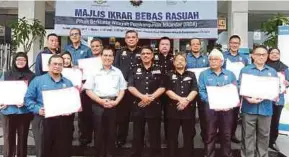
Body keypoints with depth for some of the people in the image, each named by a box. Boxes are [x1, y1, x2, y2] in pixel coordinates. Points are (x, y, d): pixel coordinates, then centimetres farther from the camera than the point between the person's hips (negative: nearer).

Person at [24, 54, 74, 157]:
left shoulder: (68, 83, 13)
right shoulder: (38, 80, 4)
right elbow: (28, 99, 0)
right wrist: (38, 109, -15)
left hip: (63, 122, 3)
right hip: (43, 121, -2)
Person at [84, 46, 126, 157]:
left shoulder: (117, 72, 11)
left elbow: (122, 89, 11)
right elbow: (88, 90, 0)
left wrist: (116, 102, -5)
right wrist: (100, 101, -10)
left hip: (113, 105, 2)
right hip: (98, 105, -2)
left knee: (111, 132, 8)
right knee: (99, 132, 4)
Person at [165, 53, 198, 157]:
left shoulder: (191, 75, 11)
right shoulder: (169, 75, 8)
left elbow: (194, 90, 0)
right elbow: (168, 91, -4)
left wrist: (186, 100, -17)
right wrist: (180, 99, -17)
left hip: (188, 109, 1)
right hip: (173, 109, -1)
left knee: (188, 136, 7)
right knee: (172, 136, 5)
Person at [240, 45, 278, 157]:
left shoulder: (272, 71, 13)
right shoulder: (245, 70, 4)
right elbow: (241, 87, -3)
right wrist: (248, 98, -18)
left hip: (266, 108, 2)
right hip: (249, 108, -2)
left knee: (264, 135, 11)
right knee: (248, 135, 5)